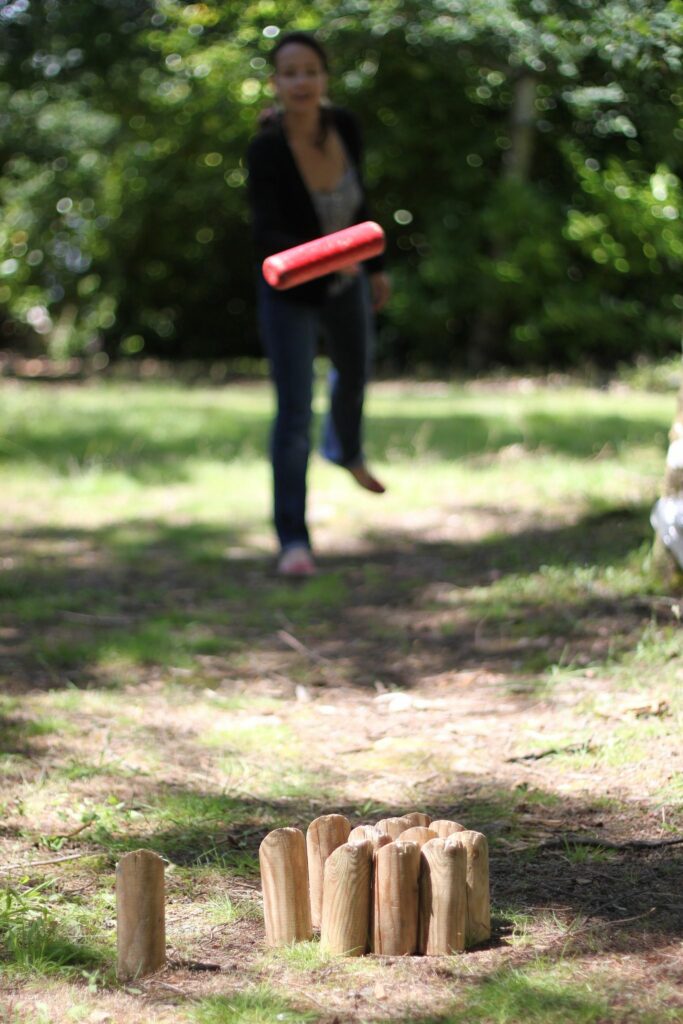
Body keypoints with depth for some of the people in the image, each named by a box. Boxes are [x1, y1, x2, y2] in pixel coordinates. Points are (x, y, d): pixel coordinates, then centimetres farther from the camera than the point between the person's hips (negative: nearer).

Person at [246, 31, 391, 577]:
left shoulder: (344, 125, -18)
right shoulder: (265, 150, -32)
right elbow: (268, 238, -38)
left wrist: (375, 265, 9)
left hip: (345, 281, 5)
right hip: (290, 290, -5)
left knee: (355, 372, 29)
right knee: (294, 411, -15)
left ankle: (347, 449, 61)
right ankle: (293, 541, -7)